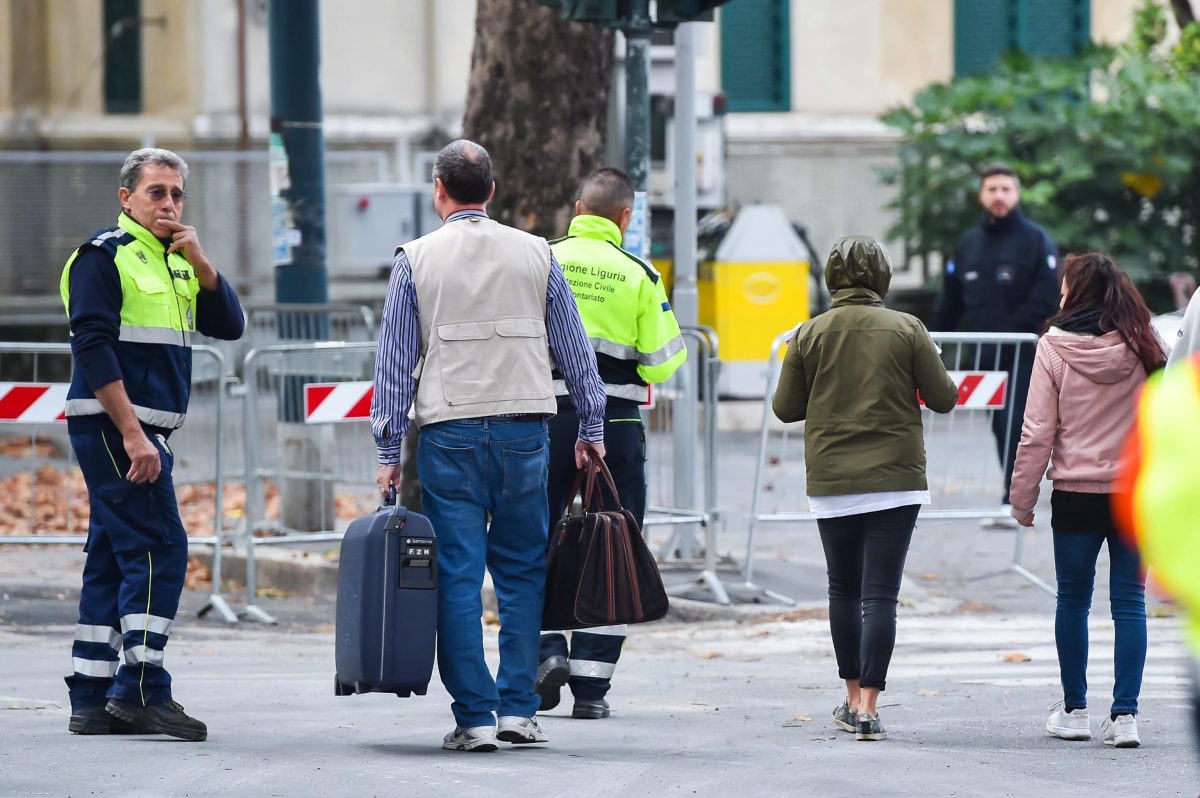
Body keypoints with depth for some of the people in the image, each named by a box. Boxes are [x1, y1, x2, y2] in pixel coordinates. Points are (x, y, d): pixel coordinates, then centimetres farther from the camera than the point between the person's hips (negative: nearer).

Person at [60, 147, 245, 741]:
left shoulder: (177, 263, 17)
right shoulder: (104, 257, -8)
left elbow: (229, 327, 10)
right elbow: (94, 348, -15)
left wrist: (199, 263, -4)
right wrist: (133, 436, -20)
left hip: (144, 432, 9)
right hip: (111, 426, -9)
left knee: (112, 559, 9)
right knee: (160, 548, -13)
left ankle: (90, 702, 11)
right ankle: (142, 689, -13)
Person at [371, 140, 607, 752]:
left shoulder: (416, 259, 2)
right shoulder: (536, 254, 7)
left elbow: (395, 362, 2)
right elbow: (574, 347, 10)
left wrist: (389, 450, 5)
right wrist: (591, 427, 17)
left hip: (449, 435, -1)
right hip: (523, 428, 1)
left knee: (458, 577, 0)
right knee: (522, 574, 9)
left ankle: (474, 717, -3)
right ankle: (518, 710, 5)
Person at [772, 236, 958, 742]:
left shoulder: (809, 334, -1)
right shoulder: (906, 330, -4)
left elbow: (785, 408, 4)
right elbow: (944, 398, -1)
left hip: (830, 483, 2)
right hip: (895, 481, -1)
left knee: (843, 589, 17)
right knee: (880, 593, -3)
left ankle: (853, 697, 23)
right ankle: (868, 707, -9)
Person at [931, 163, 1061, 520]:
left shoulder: (1035, 240, -1)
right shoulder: (968, 244, 15)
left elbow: (1047, 296, -9)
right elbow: (950, 303, 15)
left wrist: (1015, 330, -17)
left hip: (1021, 354, -5)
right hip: (981, 354, 5)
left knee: (1015, 426, -13)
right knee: (1000, 428, 7)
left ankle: (1014, 502, -14)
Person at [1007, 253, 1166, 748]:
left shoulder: (1054, 348, -8)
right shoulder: (1143, 347, -2)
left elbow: (1037, 432, -8)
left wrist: (1023, 498, 1)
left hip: (1075, 495, -1)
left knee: (1073, 599, 12)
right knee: (1129, 602, 5)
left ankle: (1074, 710, 18)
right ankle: (1125, 714, -1)